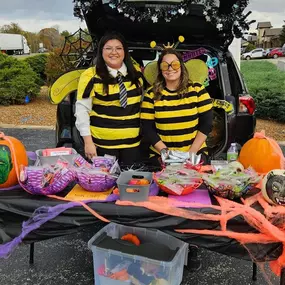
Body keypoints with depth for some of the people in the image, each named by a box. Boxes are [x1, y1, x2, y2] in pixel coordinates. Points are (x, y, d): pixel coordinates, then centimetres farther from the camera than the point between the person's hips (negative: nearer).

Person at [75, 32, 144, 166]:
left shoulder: (136, 72, 4)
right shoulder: (91, 76, -11)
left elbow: (143, 101, 15)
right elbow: (82, 109, -9)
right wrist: (88, 141, -11)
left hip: (133, 141, 4)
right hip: (102, 143, -4)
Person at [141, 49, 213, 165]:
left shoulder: (197, 90, 1)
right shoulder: (152, 94, 1)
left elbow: (206, 123, -1)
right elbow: (147, 128, -1)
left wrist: (192, 151, -9)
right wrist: (164, 150, -12)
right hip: (161, 156, 0)